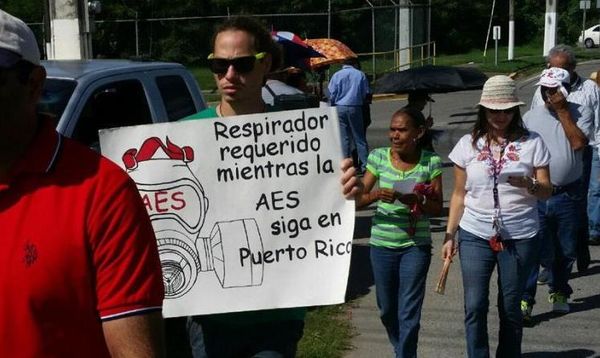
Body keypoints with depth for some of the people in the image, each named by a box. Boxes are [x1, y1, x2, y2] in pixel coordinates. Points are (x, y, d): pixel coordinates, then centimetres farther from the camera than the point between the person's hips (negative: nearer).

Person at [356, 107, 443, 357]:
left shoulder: (431, 162, -8)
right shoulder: (378, 157, -5)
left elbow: (437, 207, -5)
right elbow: (358, 200, -3)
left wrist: (411, 199, -24)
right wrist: (375, 195, -24)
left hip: (416, 246, -2)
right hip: (382, 245, 3)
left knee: (409, 313, -2)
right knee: (387, 309, 17)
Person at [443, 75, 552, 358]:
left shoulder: (532, 143, -2)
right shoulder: (468, 144, 2)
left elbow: (547, 192, 0)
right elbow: (459, 194, 7)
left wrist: (529, 185, -22)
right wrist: (450, 235, 3)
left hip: (519, 237, -1)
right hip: (475, 236, 1)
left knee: (510, 309, 9)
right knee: (475, 307, -1)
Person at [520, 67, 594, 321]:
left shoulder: (580, 113, -1)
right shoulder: (531, 117, 3)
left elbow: (578, 143, -19)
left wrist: (562, 110, -16)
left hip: (568, 195, 0)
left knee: (566, 250, 13)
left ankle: (559, 292, 33)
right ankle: (524, 300, -2)